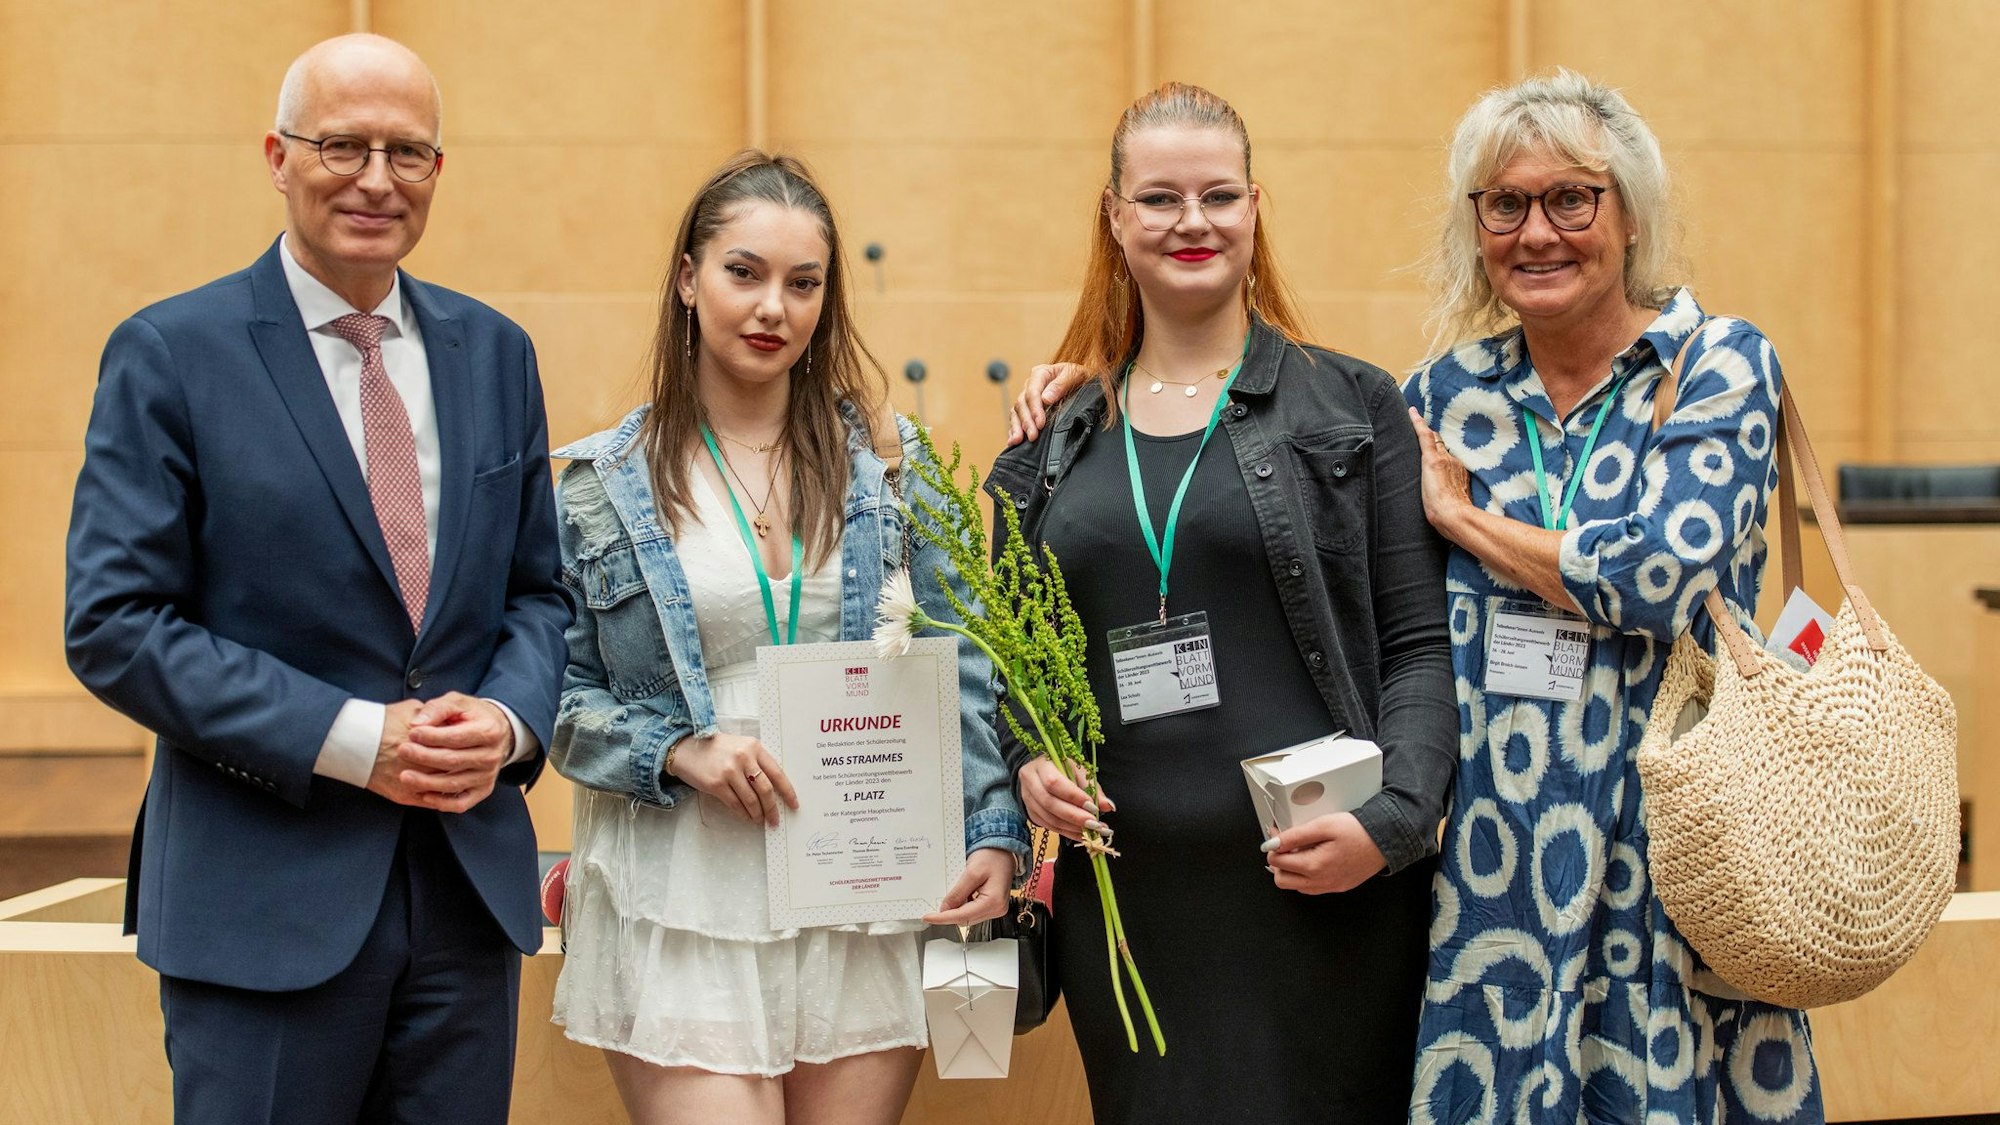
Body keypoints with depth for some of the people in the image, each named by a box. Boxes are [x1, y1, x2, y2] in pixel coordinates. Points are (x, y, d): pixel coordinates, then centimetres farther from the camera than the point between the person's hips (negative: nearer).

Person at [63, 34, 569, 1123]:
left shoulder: (494, 352, 10)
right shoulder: (169, 355, -5)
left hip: (472, 884, 4)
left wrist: (509, 720, -8)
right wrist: (350, 740, -16)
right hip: (265, 897, -4)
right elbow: (113, 623, -10)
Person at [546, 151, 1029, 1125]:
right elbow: (561, 692, 5)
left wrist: (994, 832, -4)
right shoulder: (605, 483, 3)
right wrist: (680, 751, -12)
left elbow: (957, 670, 6)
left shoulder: (884, 458, 7)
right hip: (687, 915, -2)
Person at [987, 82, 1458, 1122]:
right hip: (1125, 894, 3)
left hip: (1320, 890, -3)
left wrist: (1392, 819, -15)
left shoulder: (1354, 408, 3)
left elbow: (1420, 645, -1)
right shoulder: (1053, 442, 12)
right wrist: (1028, 763, -3)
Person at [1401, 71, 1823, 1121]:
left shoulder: (1722, 364, -4)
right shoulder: (1451, 388, 7)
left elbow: (1660, 578, -18)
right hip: (1488, 852, 3)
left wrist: (1459, 513, -7)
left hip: (1670, 843, -3)